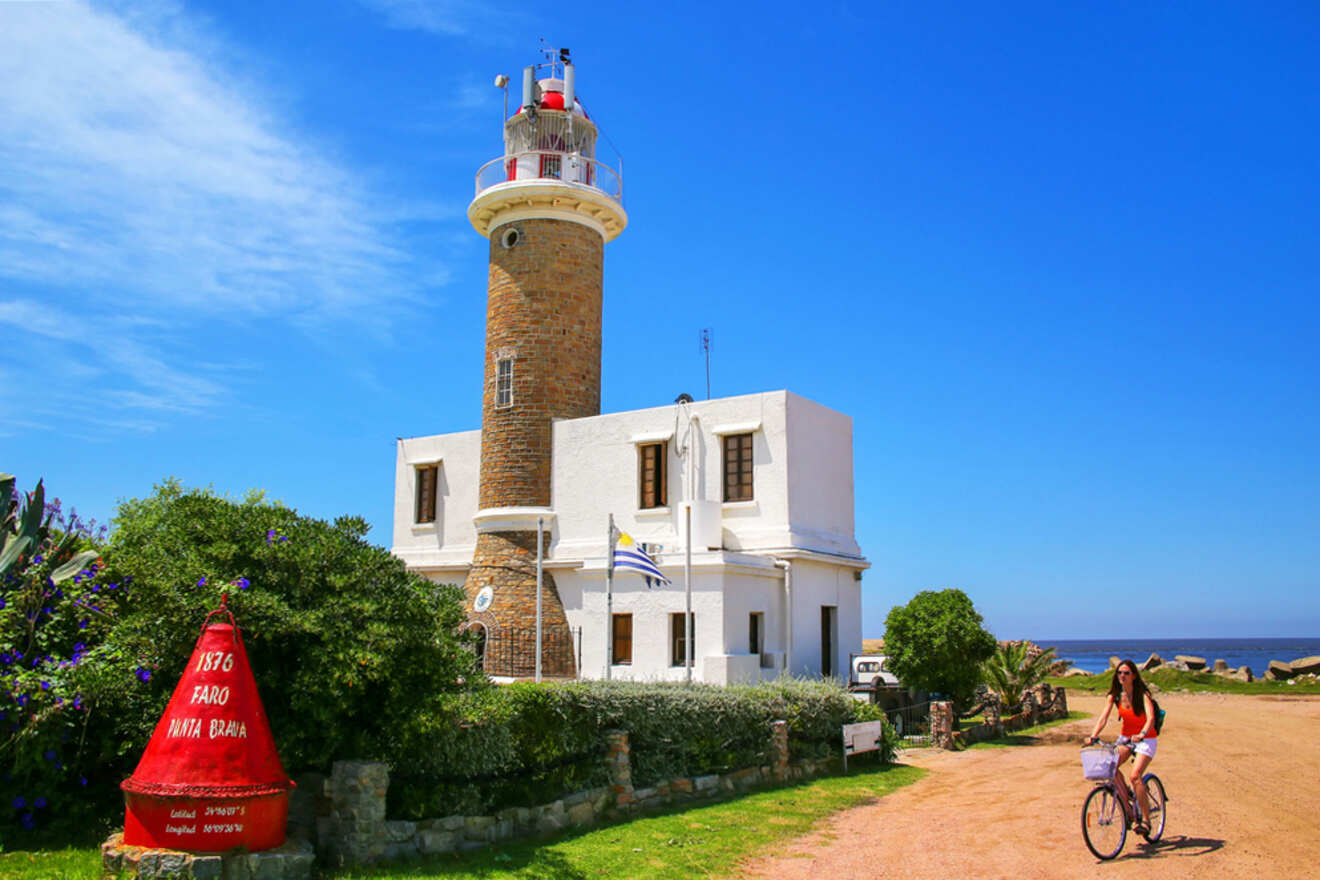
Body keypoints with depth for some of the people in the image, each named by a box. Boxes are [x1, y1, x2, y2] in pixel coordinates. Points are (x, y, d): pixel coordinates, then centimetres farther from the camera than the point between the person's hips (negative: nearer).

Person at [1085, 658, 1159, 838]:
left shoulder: (1143, 695, -16)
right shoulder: (1115, 695, -4)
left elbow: (1151, 718, -31)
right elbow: (1103, 717, -12)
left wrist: (1142, 734, -49)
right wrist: (1093, 736, -27)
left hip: (1146, 739, -4)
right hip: (1125, 737, 4)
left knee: (1135, 775, -23)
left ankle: (1146, 819, -8)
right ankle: (1128, 807, -7)